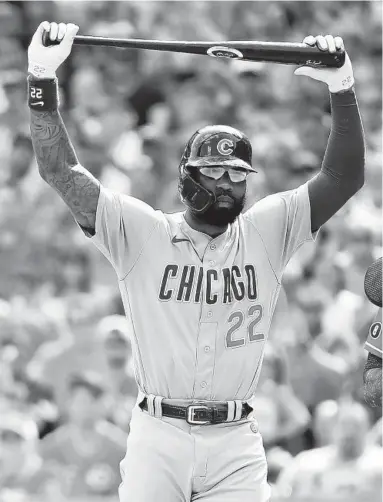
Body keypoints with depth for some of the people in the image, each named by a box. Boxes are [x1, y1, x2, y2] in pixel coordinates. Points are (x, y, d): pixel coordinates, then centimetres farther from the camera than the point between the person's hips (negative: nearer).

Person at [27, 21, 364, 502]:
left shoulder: (266, 232, 7)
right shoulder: (141, 232, 3)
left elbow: (343, 179, 0)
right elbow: (61, 172, -4)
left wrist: (342, 89, -12)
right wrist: (42, 78, -14)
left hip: (236, 444, 1)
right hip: (157, 437, -1)